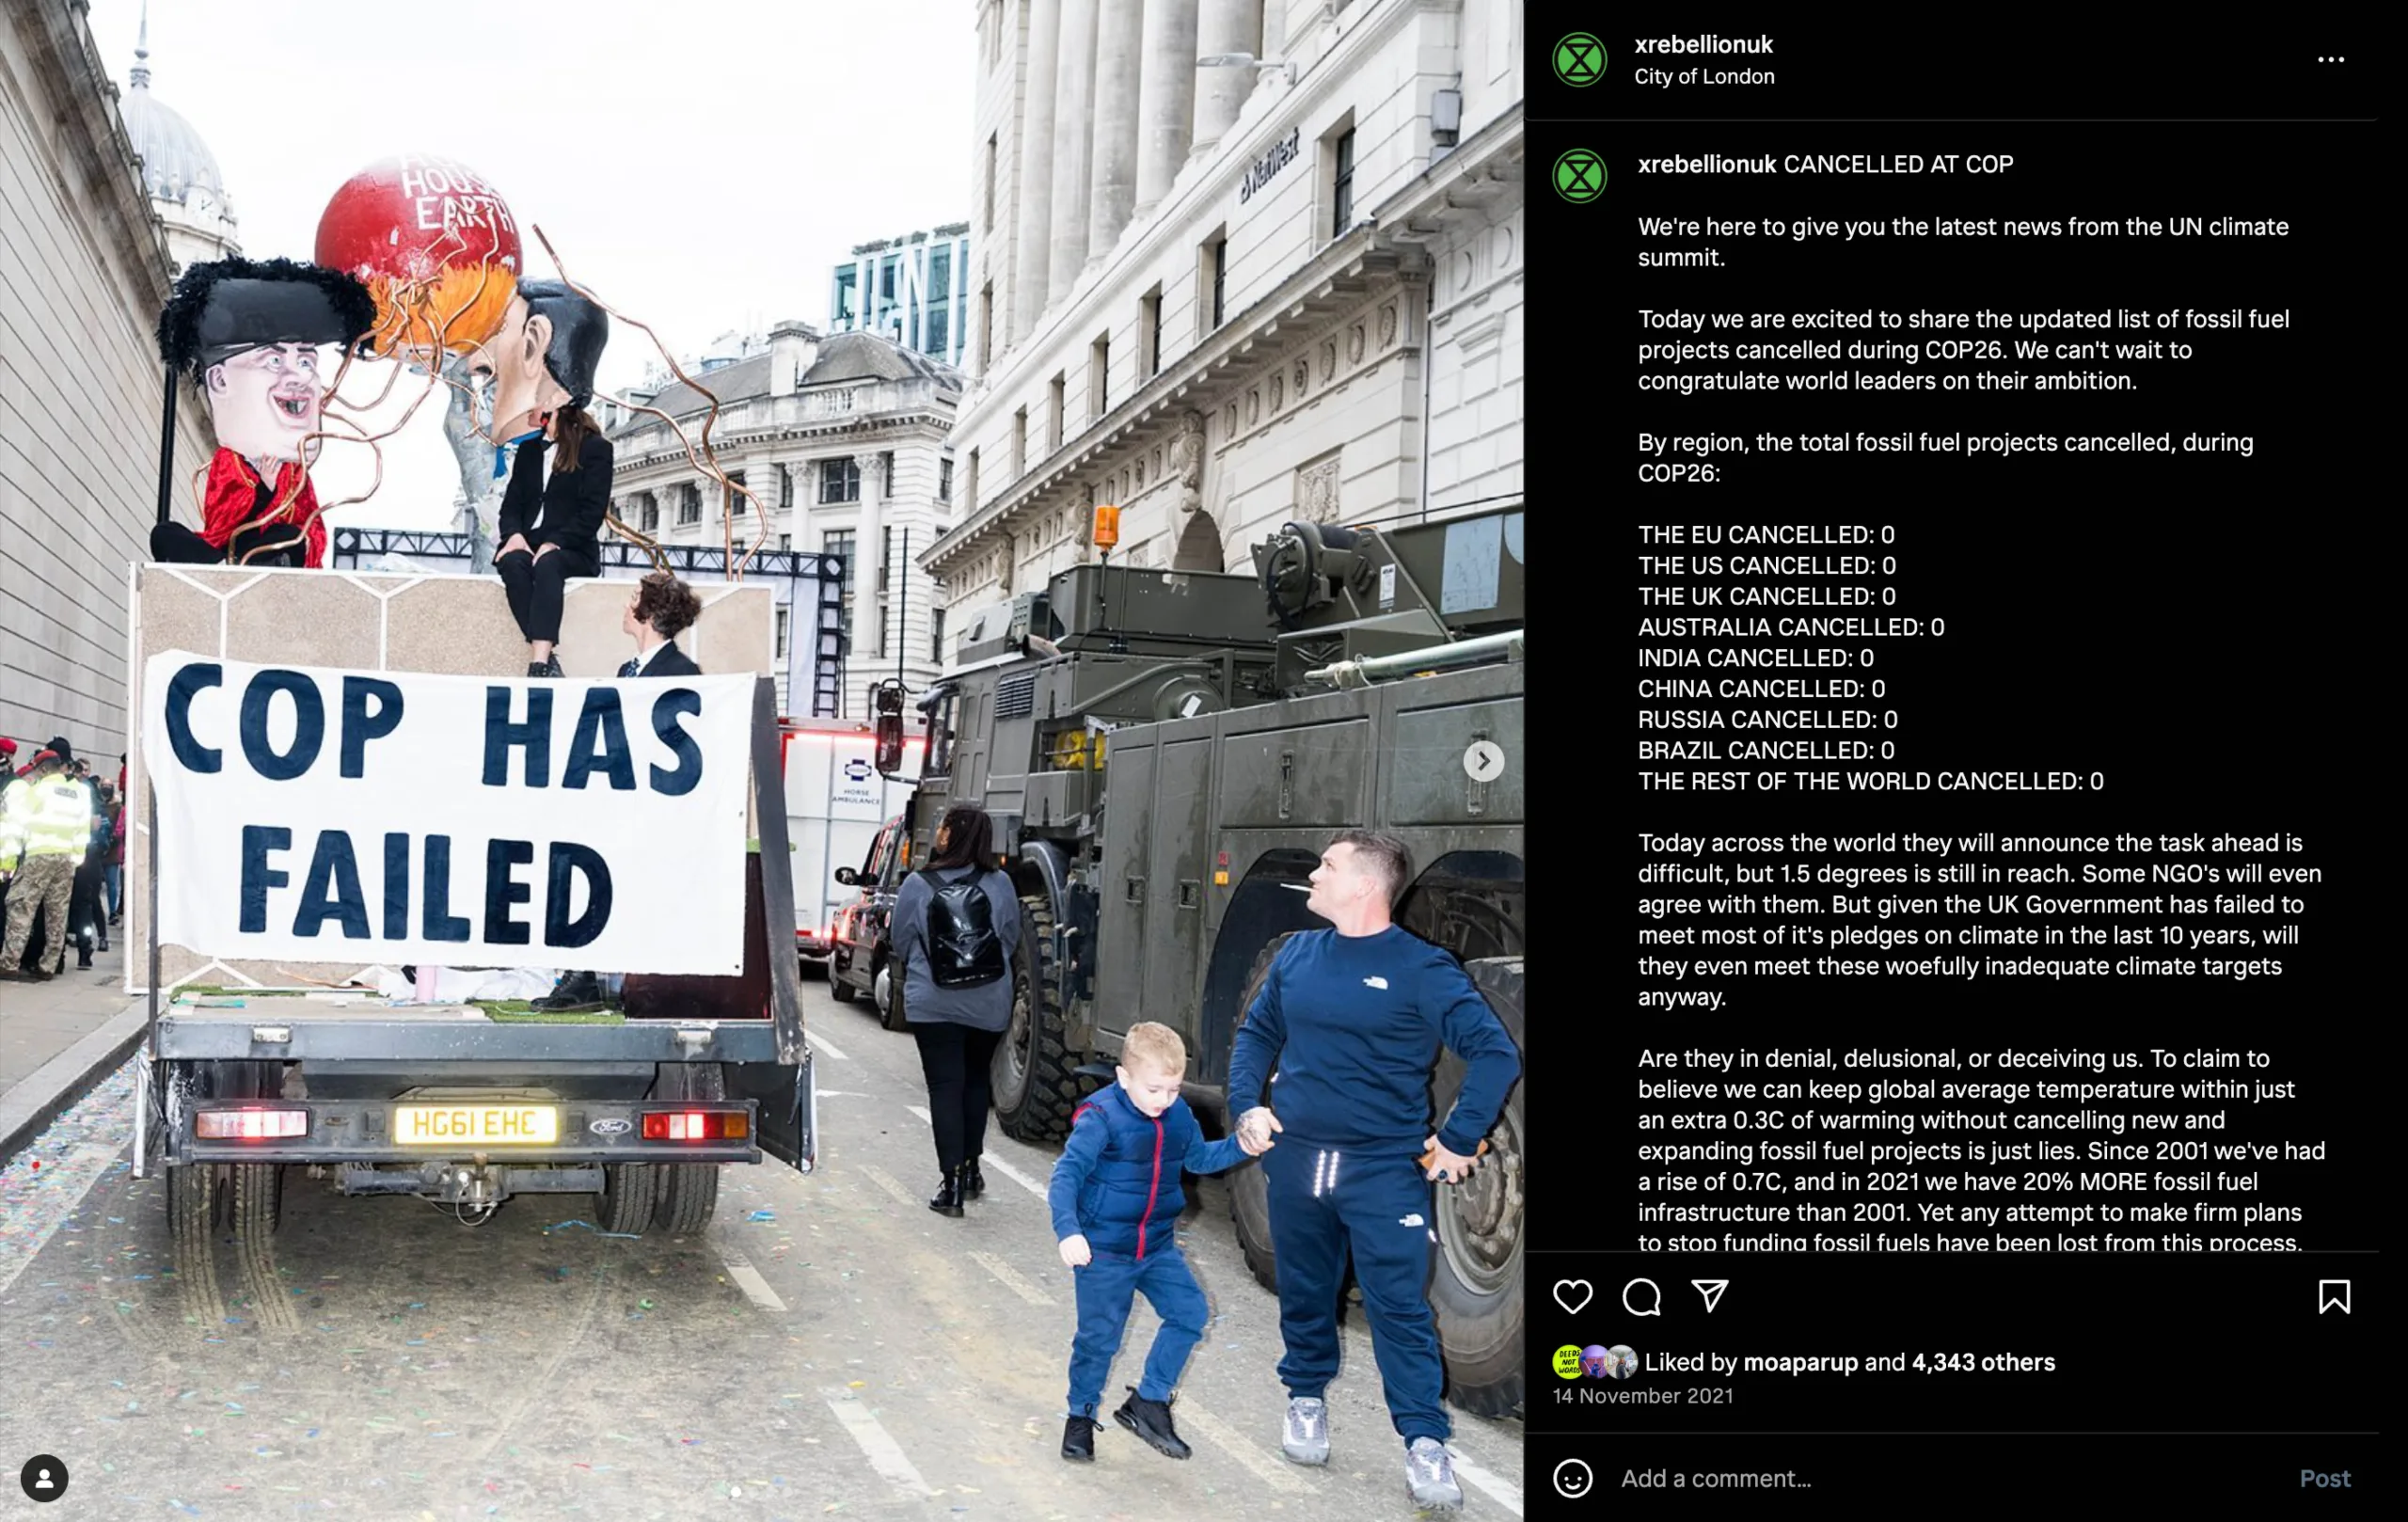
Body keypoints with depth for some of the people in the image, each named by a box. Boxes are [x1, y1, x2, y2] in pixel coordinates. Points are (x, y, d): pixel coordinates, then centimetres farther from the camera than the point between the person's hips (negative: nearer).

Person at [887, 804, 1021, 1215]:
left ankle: (952, 1181, -6)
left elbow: (899, 942, 1)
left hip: (933, 1004, -2)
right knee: (976, 1081, 19)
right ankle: (970, 1169, 29)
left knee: (945, 1087, 1)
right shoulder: (1000, 885, -7)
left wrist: (909, 974, 23)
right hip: (989, 1005, 3)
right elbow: (1011, 939, 6)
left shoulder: (917, 886, -11)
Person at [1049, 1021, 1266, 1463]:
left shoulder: (1178, 1115, -1)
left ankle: (1148, 1401, 10)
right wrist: (1068, 1230, -38)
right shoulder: (1100, 1119, -20)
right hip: (1103, 1249, -5)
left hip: (1158, 1245, 5)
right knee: (1099, 1337, 4)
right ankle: (1081, 1416, 26)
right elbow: (1066, 1175, -24)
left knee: (1189, 1312, -5)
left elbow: (1198, 1157, 18)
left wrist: (1239, 1147, 1)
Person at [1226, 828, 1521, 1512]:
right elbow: (1256, 1033, 18)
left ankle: (1426, 1443, 3)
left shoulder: (1421, 968, -12)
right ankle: (1307, 1401, 37)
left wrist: (1459, 1139, -15)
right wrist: (1247, 1104, 4)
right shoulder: (1297, 955, 5)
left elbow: (1496, 1053, -14)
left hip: (1386, 1170, -5)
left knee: (1400, 1307, -5)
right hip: (1296, 1162, 5)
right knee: (1304, 1296, 17)